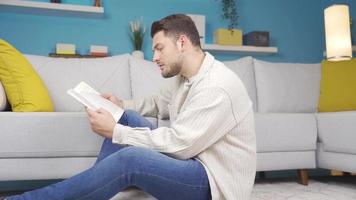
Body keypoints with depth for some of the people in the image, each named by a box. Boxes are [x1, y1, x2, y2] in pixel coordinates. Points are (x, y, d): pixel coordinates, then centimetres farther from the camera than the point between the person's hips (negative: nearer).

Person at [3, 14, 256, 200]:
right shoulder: (186, 76, 7)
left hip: (215, 179, -9)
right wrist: (121, 104, 4)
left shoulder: (217, 87, -24)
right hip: (190, 157, 9)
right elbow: (159, 104, 22)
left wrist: (115, 132, -18)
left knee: (130, 158, -32)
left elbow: (178, 144, -25)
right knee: (127, 118, 2)